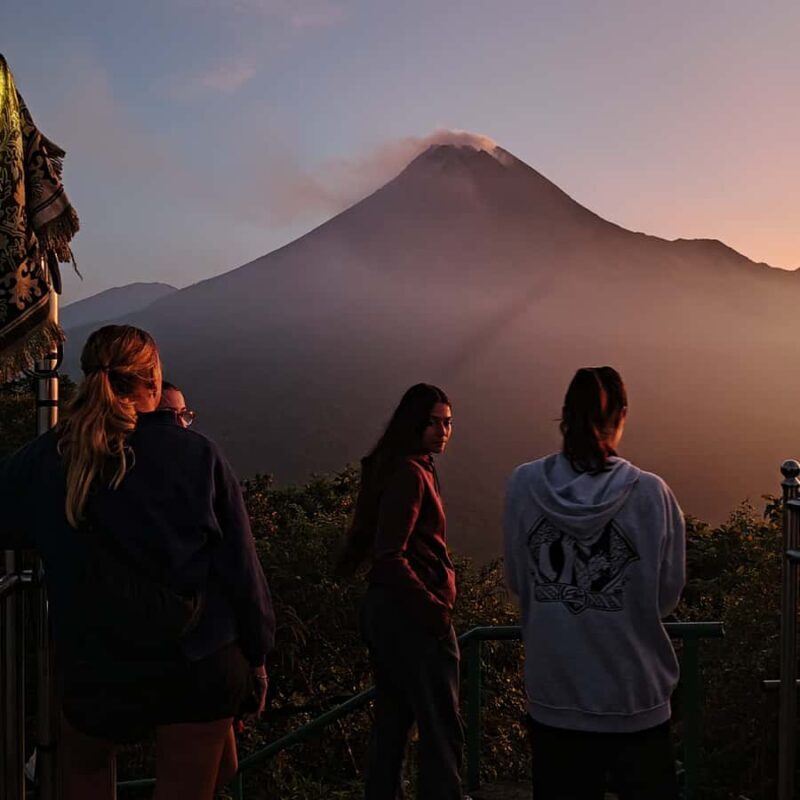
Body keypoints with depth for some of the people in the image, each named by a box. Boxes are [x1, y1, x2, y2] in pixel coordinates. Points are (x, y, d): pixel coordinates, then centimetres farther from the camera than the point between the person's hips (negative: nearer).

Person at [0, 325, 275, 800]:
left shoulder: (43, 461, -8)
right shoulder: (198, 457, -13)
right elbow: (241, 568, -9)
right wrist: (257, 654, 5)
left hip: (96, 670, 1)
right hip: (202, 670, -1)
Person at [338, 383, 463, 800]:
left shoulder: (407, 468, 13)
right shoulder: (410, 473, -16)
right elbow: (390, 557, -23)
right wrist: (434, 609, -18)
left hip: (385, 610, 10)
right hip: (412, 614, -10)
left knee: (392, 722, 17)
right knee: (442, 731, -2)